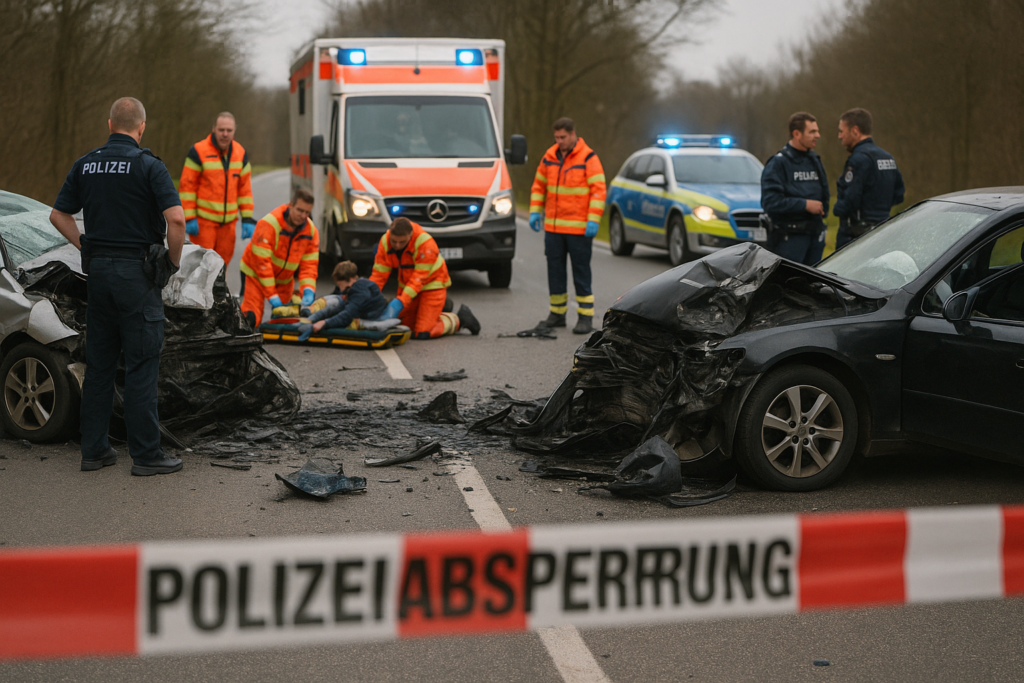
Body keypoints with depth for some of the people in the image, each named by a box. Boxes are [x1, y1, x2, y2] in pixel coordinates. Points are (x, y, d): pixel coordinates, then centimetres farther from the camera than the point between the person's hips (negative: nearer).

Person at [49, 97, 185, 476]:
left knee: (98, 363, 12)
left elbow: (59, 214, 14)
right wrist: (173, 259, -5)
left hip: (98, 270, 6)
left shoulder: (86, 165, 8)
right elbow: (176, 218, -19)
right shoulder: (148, 165, -10)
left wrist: (87, 248, 14)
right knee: (141, 365, -2)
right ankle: (146, 455, 1)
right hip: (137, 273, -6)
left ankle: (94, 449, 16)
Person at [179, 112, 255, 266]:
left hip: (228, 221, 5)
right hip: (203, 220, -4)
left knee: (222, 263, 7)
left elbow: (245, 188, 12)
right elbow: (187, 186, -6)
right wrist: (189, 217, -11)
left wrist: (247, 219, 7)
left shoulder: (240, 154, 8)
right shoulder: (199, 151, -7)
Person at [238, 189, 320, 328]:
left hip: (284, 279, 5)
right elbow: (262, 262, -28)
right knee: (251, 320, -18)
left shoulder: (311, 231, -11)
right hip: (255, 273, -5)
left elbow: (309, 264, -10)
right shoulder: (269, 224, -28)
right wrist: (272, 296, -29)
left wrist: (308, 290, -29)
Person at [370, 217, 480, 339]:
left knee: (422, 333, -15)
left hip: (432, 284, -6)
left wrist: (399, 303, -43)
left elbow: (418, 279, -33)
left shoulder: (426, 243, -32)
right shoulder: (385, 242, -16)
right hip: (407, 283, 6)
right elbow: (379, 275, -14)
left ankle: (457, 320, 9)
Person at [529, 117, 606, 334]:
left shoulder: (588, 158, -7)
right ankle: (557, 314, 19)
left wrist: (593, 220, -17)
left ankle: (586, 317, 3)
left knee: (581, 271, -1)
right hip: (553, 226, 5)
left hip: (579, 228, -5)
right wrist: (535, 211, 8)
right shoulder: (550, 156, 9)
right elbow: (538, 185, 18)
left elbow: (598, 190, -10)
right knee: (555, 270, 9)